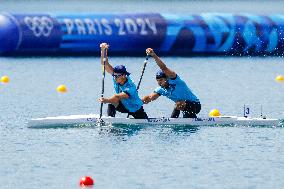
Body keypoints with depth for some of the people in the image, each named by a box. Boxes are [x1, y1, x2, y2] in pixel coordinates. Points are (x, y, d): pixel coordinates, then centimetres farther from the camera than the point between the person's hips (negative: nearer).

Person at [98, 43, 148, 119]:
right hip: (124, 106, 4)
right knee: (112, 102, -25)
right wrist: (103, 50, -43)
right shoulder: (117, 77, -19)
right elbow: (105, 64, -26)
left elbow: (118, 97, -55)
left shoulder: (130, 87, -38)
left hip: (136, 110, -4)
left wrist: (106, 100, -72)